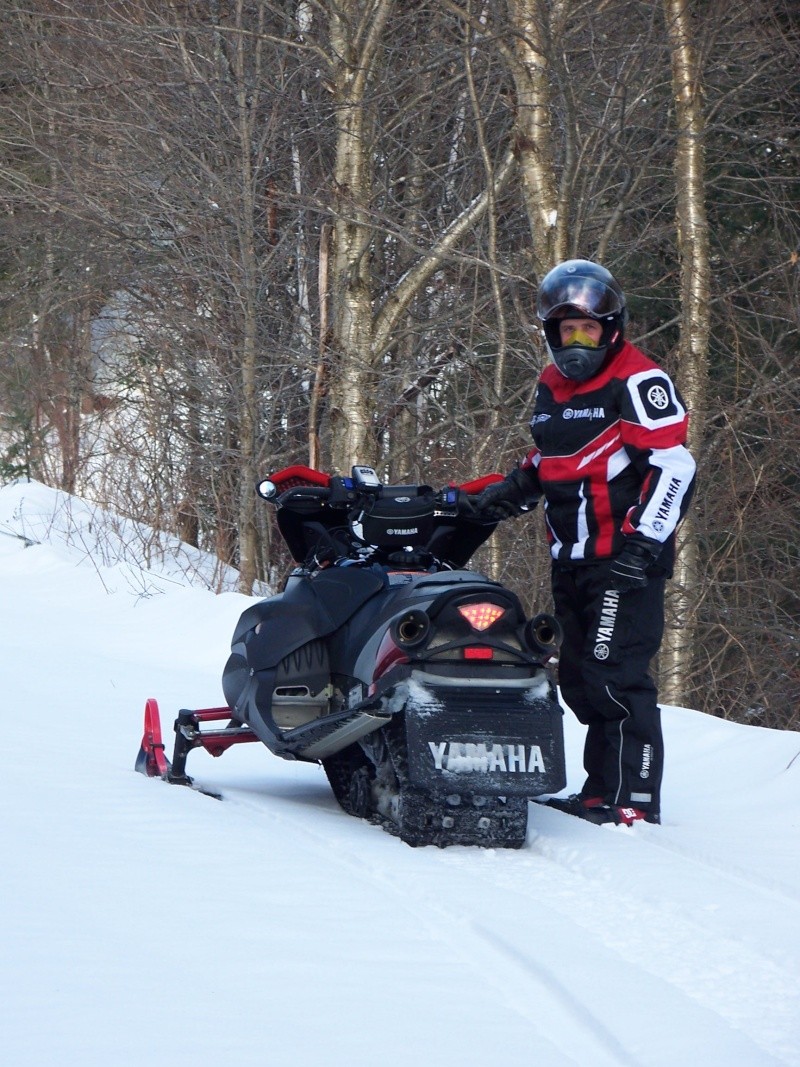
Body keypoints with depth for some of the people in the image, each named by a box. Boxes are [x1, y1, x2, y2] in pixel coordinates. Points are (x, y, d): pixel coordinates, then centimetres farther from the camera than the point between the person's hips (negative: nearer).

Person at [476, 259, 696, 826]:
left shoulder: (639, 382, -9)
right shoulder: (551, 386, 17)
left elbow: (673, 467, -15)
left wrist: (644, 542, -21)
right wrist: (512, 490, 12)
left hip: (625, 561, -9)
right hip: (572, 562, 9)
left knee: (616, 677, -14)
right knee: (580, 678, 10)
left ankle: (636, 802, -12)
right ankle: (601, 790, 18)